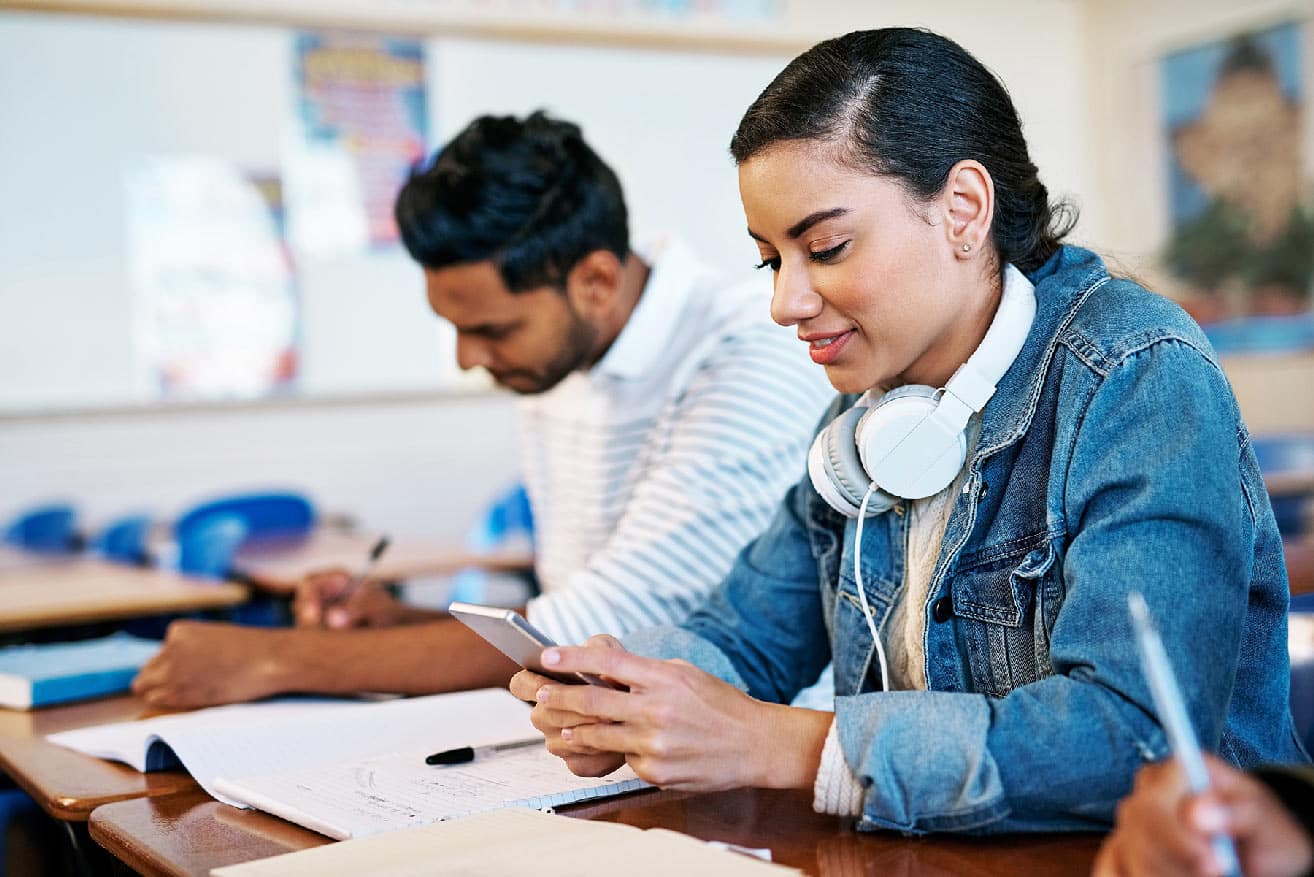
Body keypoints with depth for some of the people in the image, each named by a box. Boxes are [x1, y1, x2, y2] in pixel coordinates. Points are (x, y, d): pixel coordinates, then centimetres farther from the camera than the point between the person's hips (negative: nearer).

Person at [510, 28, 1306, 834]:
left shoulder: (1141, 382, -15)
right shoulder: (867, 410, 6)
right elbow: (748, 632, 12)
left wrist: (779, 745, -24)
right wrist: (626, 697, -9)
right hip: (927, 862, 5)